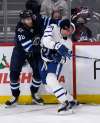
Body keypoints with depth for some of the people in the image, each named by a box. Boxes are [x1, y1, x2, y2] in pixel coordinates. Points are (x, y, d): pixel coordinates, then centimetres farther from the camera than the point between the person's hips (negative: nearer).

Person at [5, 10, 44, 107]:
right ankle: (15, 96, 10)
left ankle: (34, 93, 16)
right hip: (20, 51, -3)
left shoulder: (36, 23, -18)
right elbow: (27, 46, -37)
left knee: (38, 71, -5)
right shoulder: (20, 29, -30)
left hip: (35, 51, 3)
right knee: (14, 73, -8)